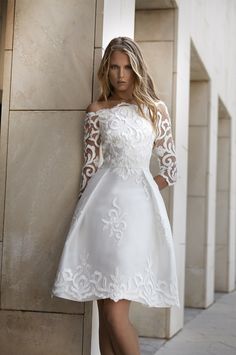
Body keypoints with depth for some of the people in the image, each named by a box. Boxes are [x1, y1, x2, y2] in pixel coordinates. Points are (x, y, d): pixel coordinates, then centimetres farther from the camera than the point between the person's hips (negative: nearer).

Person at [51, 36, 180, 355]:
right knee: (106, 311, 2)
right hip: (104, 205, 1)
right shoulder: (97, 112, 9)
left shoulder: (156, 109, 10)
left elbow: (170, 170, 12)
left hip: (138, 207, -1)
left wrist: (136, 191, 9)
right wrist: (83, 212, 5)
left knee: (115, 314, -10)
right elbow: (91, 166, 9)